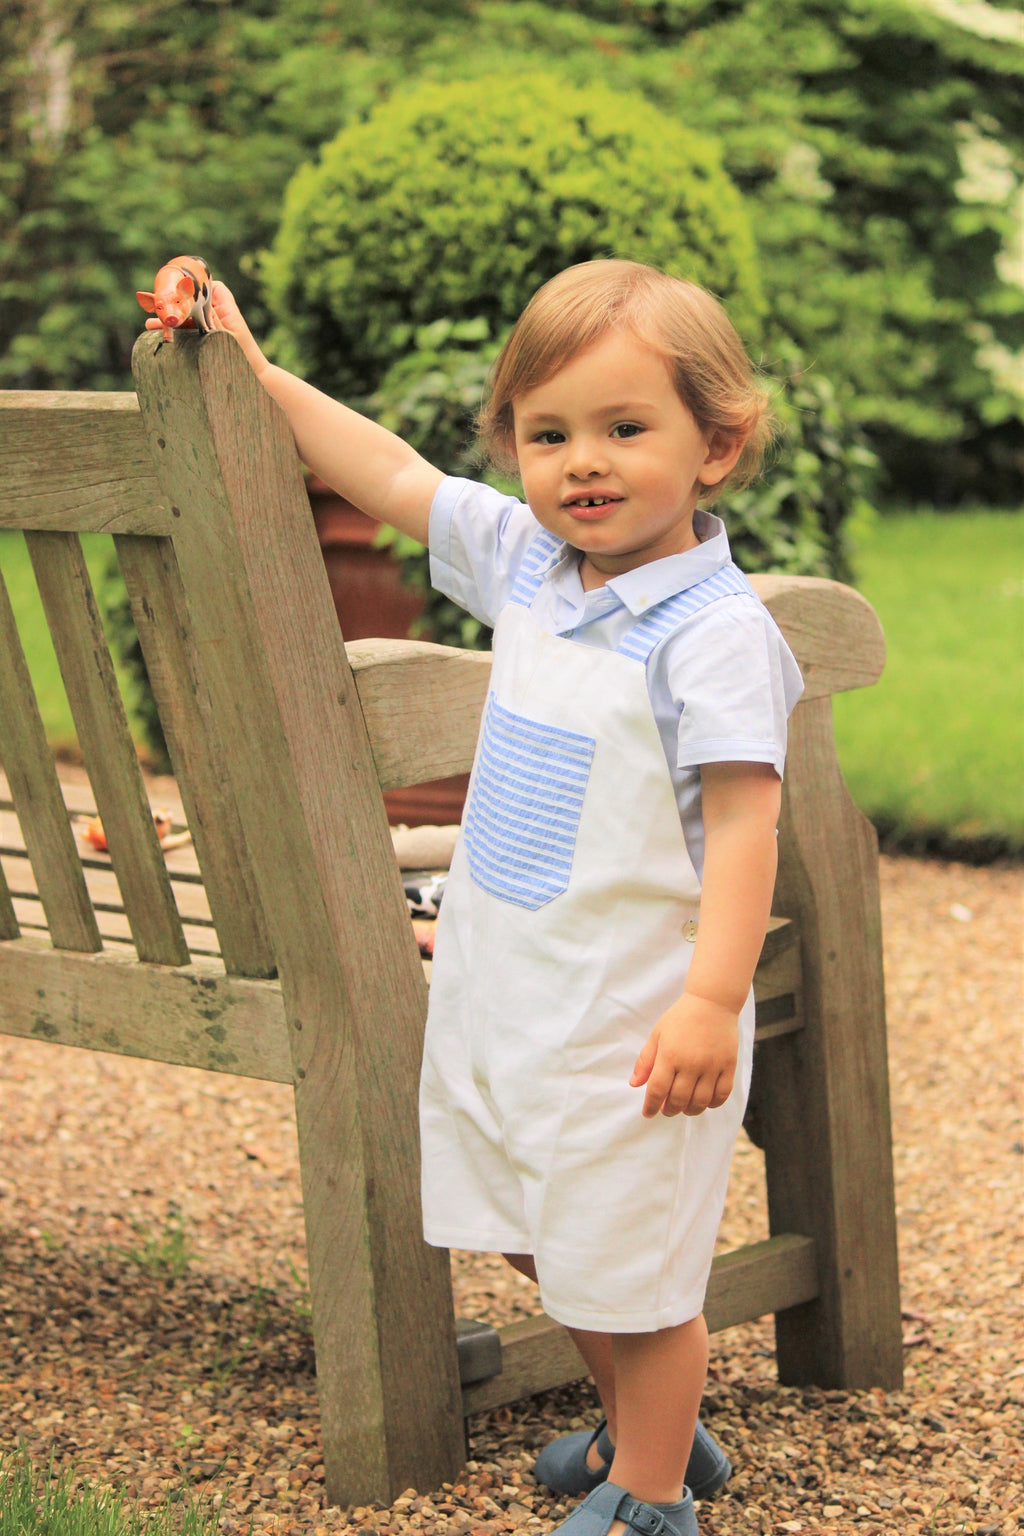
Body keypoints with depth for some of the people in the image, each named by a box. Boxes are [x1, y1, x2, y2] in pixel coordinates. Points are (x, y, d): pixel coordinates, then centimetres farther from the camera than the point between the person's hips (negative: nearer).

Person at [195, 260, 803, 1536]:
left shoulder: (713, 630, -19)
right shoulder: (525, 563, 3)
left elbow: (742, 820, -21)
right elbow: (389, 476, 15)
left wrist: (712, 1000, -27)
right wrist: (250, 371, 15)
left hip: (631, 1018, -8)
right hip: (499, 988, 8)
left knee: (635, 1270, 4)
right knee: (542, 1241, 21)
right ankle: (639, 1428, 42)